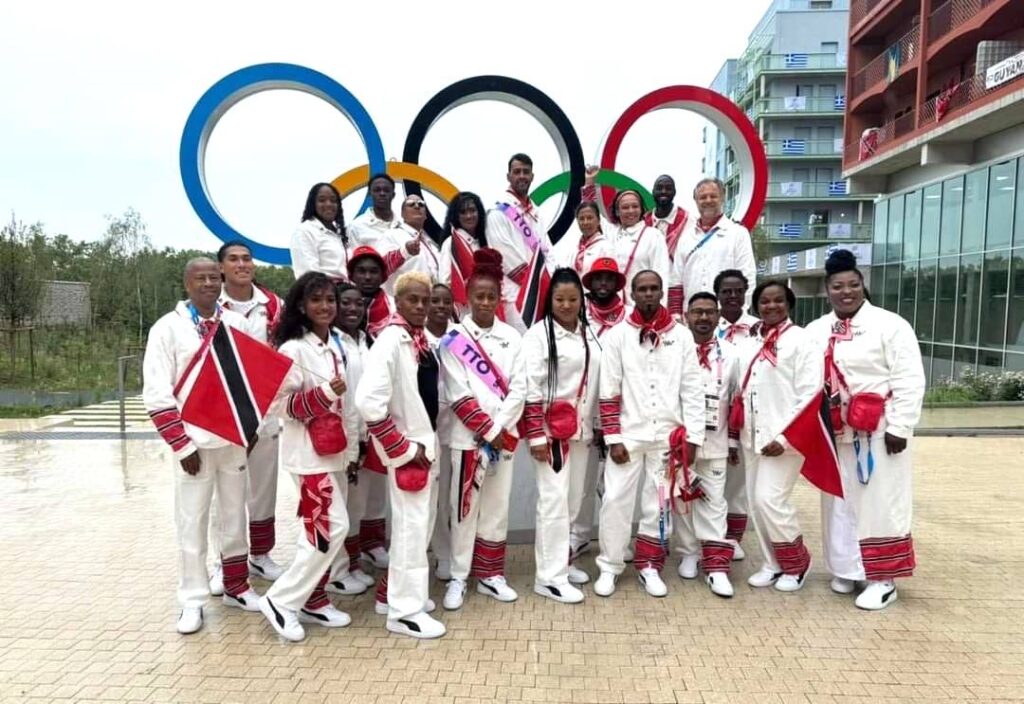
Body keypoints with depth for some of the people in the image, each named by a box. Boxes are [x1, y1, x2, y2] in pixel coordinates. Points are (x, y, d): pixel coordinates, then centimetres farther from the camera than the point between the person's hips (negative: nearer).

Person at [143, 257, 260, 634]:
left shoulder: (237, 323, 5)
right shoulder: (168, 328, -5)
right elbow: (156, 394, -8)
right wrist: (182, 444, -12)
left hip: (234, 439, 3)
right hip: (194, 442, -3)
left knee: (235, 515, 13)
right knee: (192, 522, 4)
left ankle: (236, 586, 28)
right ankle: (193, 600, 17)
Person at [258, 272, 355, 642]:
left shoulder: (338, 344, 9)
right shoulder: (293, 349, -13)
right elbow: (282, 404, -16)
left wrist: (353, 444, 17)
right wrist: (326, 393, -27)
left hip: (336, 450, 7)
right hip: (310, 452, -7)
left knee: (323, 529, 12)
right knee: (332, 528, -9)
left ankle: (313, 600, 26)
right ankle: (281, 601, 6)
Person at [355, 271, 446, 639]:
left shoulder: (423, 339, 8)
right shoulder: (391, 340, -19)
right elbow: (368, 401, -28)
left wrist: (429, 442, 9)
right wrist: (404, 447, -19)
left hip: (427, 444, 9)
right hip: (408, 450, -9)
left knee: (420, 523, 19)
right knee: (411, 526, 1)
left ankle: (396, 589, 37)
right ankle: (405, 610, 16)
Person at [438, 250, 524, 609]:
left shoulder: (512, 337, 6)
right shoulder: (454, 340, -3)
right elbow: (458, 395, -9)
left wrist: (499, 430, -9)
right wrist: (487, 430, -12)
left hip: (505, 435, 3)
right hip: (468, 436, -3)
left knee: (497, 507, 10)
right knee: (464, 507, 2)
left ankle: (490, 575, 23)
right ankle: (458, 577, 14)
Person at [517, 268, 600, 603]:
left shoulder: (589, 335, 11)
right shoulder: (539, 335, -9)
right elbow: (528, 389, -14)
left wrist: (596, 428, 16)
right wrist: (536, 436, -17)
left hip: (580, 429, 7)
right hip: (551, 430, -7)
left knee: (573, 499, 14)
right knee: (554, 500, -6)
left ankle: (558, 560, 30)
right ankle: (549, 576, 3)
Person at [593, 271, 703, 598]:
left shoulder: (681, 335, 3)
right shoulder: (617, 335, 0)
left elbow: (693, 391, 3)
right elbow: (609, 392, -2)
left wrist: (692, 438, -1)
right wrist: (613, 438, -7)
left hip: (668, 436, 1)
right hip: (628, 434, -1)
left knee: (659, 504, 10)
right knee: (615, 501, 0)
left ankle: (649, 567, 24)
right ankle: (609, 567, 15)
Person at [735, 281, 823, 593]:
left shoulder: (801, 339, -6)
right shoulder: (749, 342, 12)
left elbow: (810, 394, -12)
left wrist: (785, 437, -15)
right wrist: (737, 432, 11)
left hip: (783, 438, -6)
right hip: (752, 437, 6)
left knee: (770, 500, -10)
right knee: (756, 502, 9)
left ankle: (797, 562, 14)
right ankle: (772, 564, 25)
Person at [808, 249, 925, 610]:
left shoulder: (890, 325, -7)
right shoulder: (816, 330, 8)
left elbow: (909, 381, -10)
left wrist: (899, 428, -15)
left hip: (879, 432, -5)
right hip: (836, 432, 5)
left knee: (880, 504, 0)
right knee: (839, 502, 13)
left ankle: (883, 579, 12)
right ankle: (846, 569, 27)